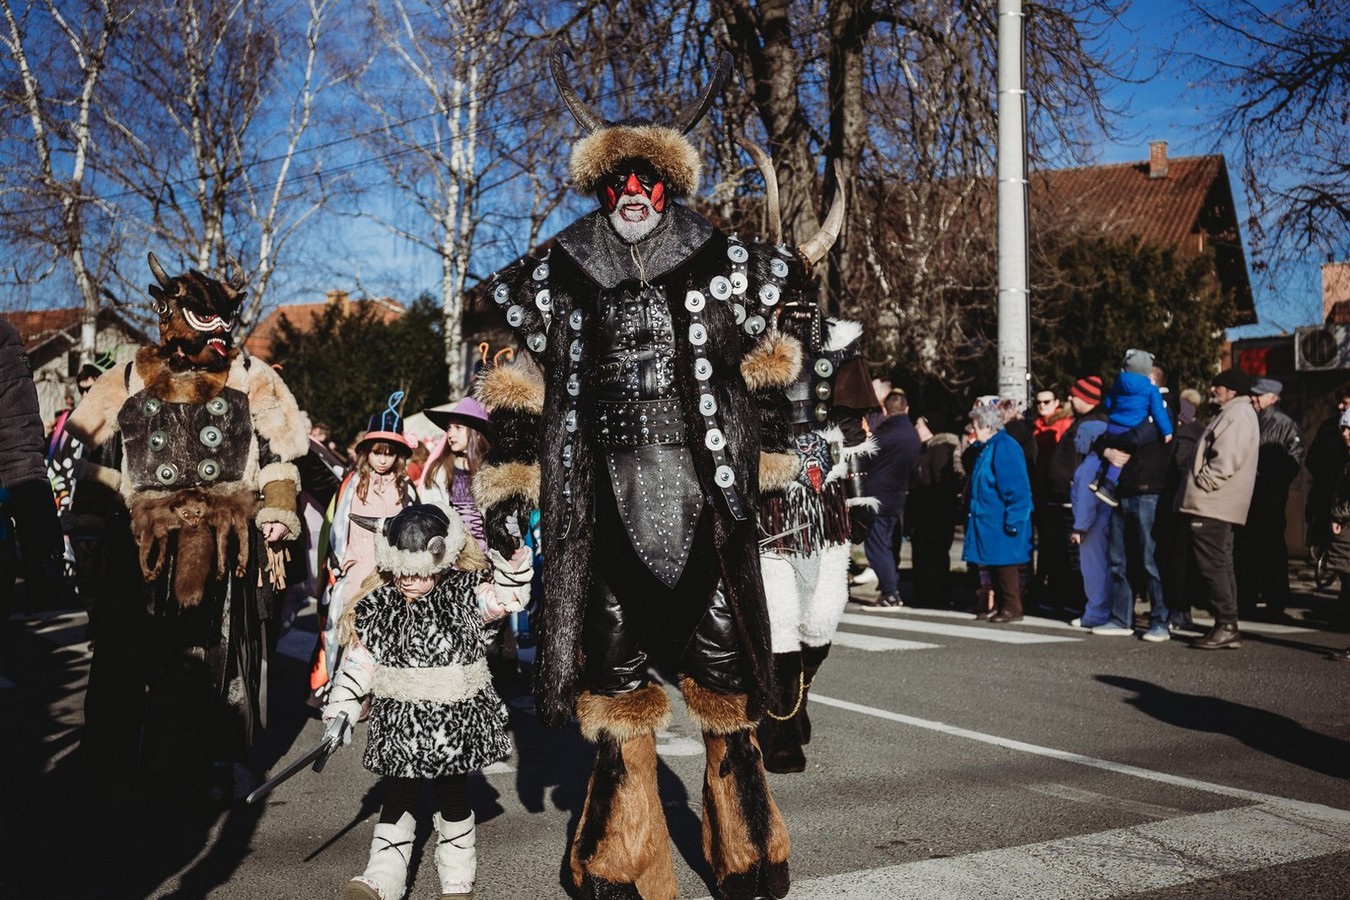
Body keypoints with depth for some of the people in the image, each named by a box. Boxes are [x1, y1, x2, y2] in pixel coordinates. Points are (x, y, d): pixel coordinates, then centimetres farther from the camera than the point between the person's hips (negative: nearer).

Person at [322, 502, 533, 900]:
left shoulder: (464, 594, -5)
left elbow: (507, 596, -4)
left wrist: (514, 557, -17)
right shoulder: (375, 609, -3)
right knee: (397, 799, 6)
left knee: (453, 798, 12)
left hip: (456, 721, 0)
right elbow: (357, 664, 2)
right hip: (399, 722, 1)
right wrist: (340, 710, 0)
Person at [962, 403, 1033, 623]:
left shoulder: (1005, 448, -16)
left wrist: (1013, 519, -21)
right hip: (989, 518, 10)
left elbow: (1016, 487, -20)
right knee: (994, 564, 13)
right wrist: (974, 509, 19)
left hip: (1000, 520, -10)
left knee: (1004, 563, -4)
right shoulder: (989, 448, 13)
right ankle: (1000, 605, 21)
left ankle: (1012, 608, 3)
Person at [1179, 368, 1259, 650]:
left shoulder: (1239, 414, -10)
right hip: (1215, 503, 11)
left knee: (1212, 564, -9)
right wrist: (1197, 488, 18)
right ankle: (1227, 627, 16)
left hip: (1212, 503, -11)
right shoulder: (1232, 413, 23)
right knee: (1219, 564, 12)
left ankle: (1226, 626, -7)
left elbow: (1226, 460, -22)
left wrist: (1202, 483, -15)